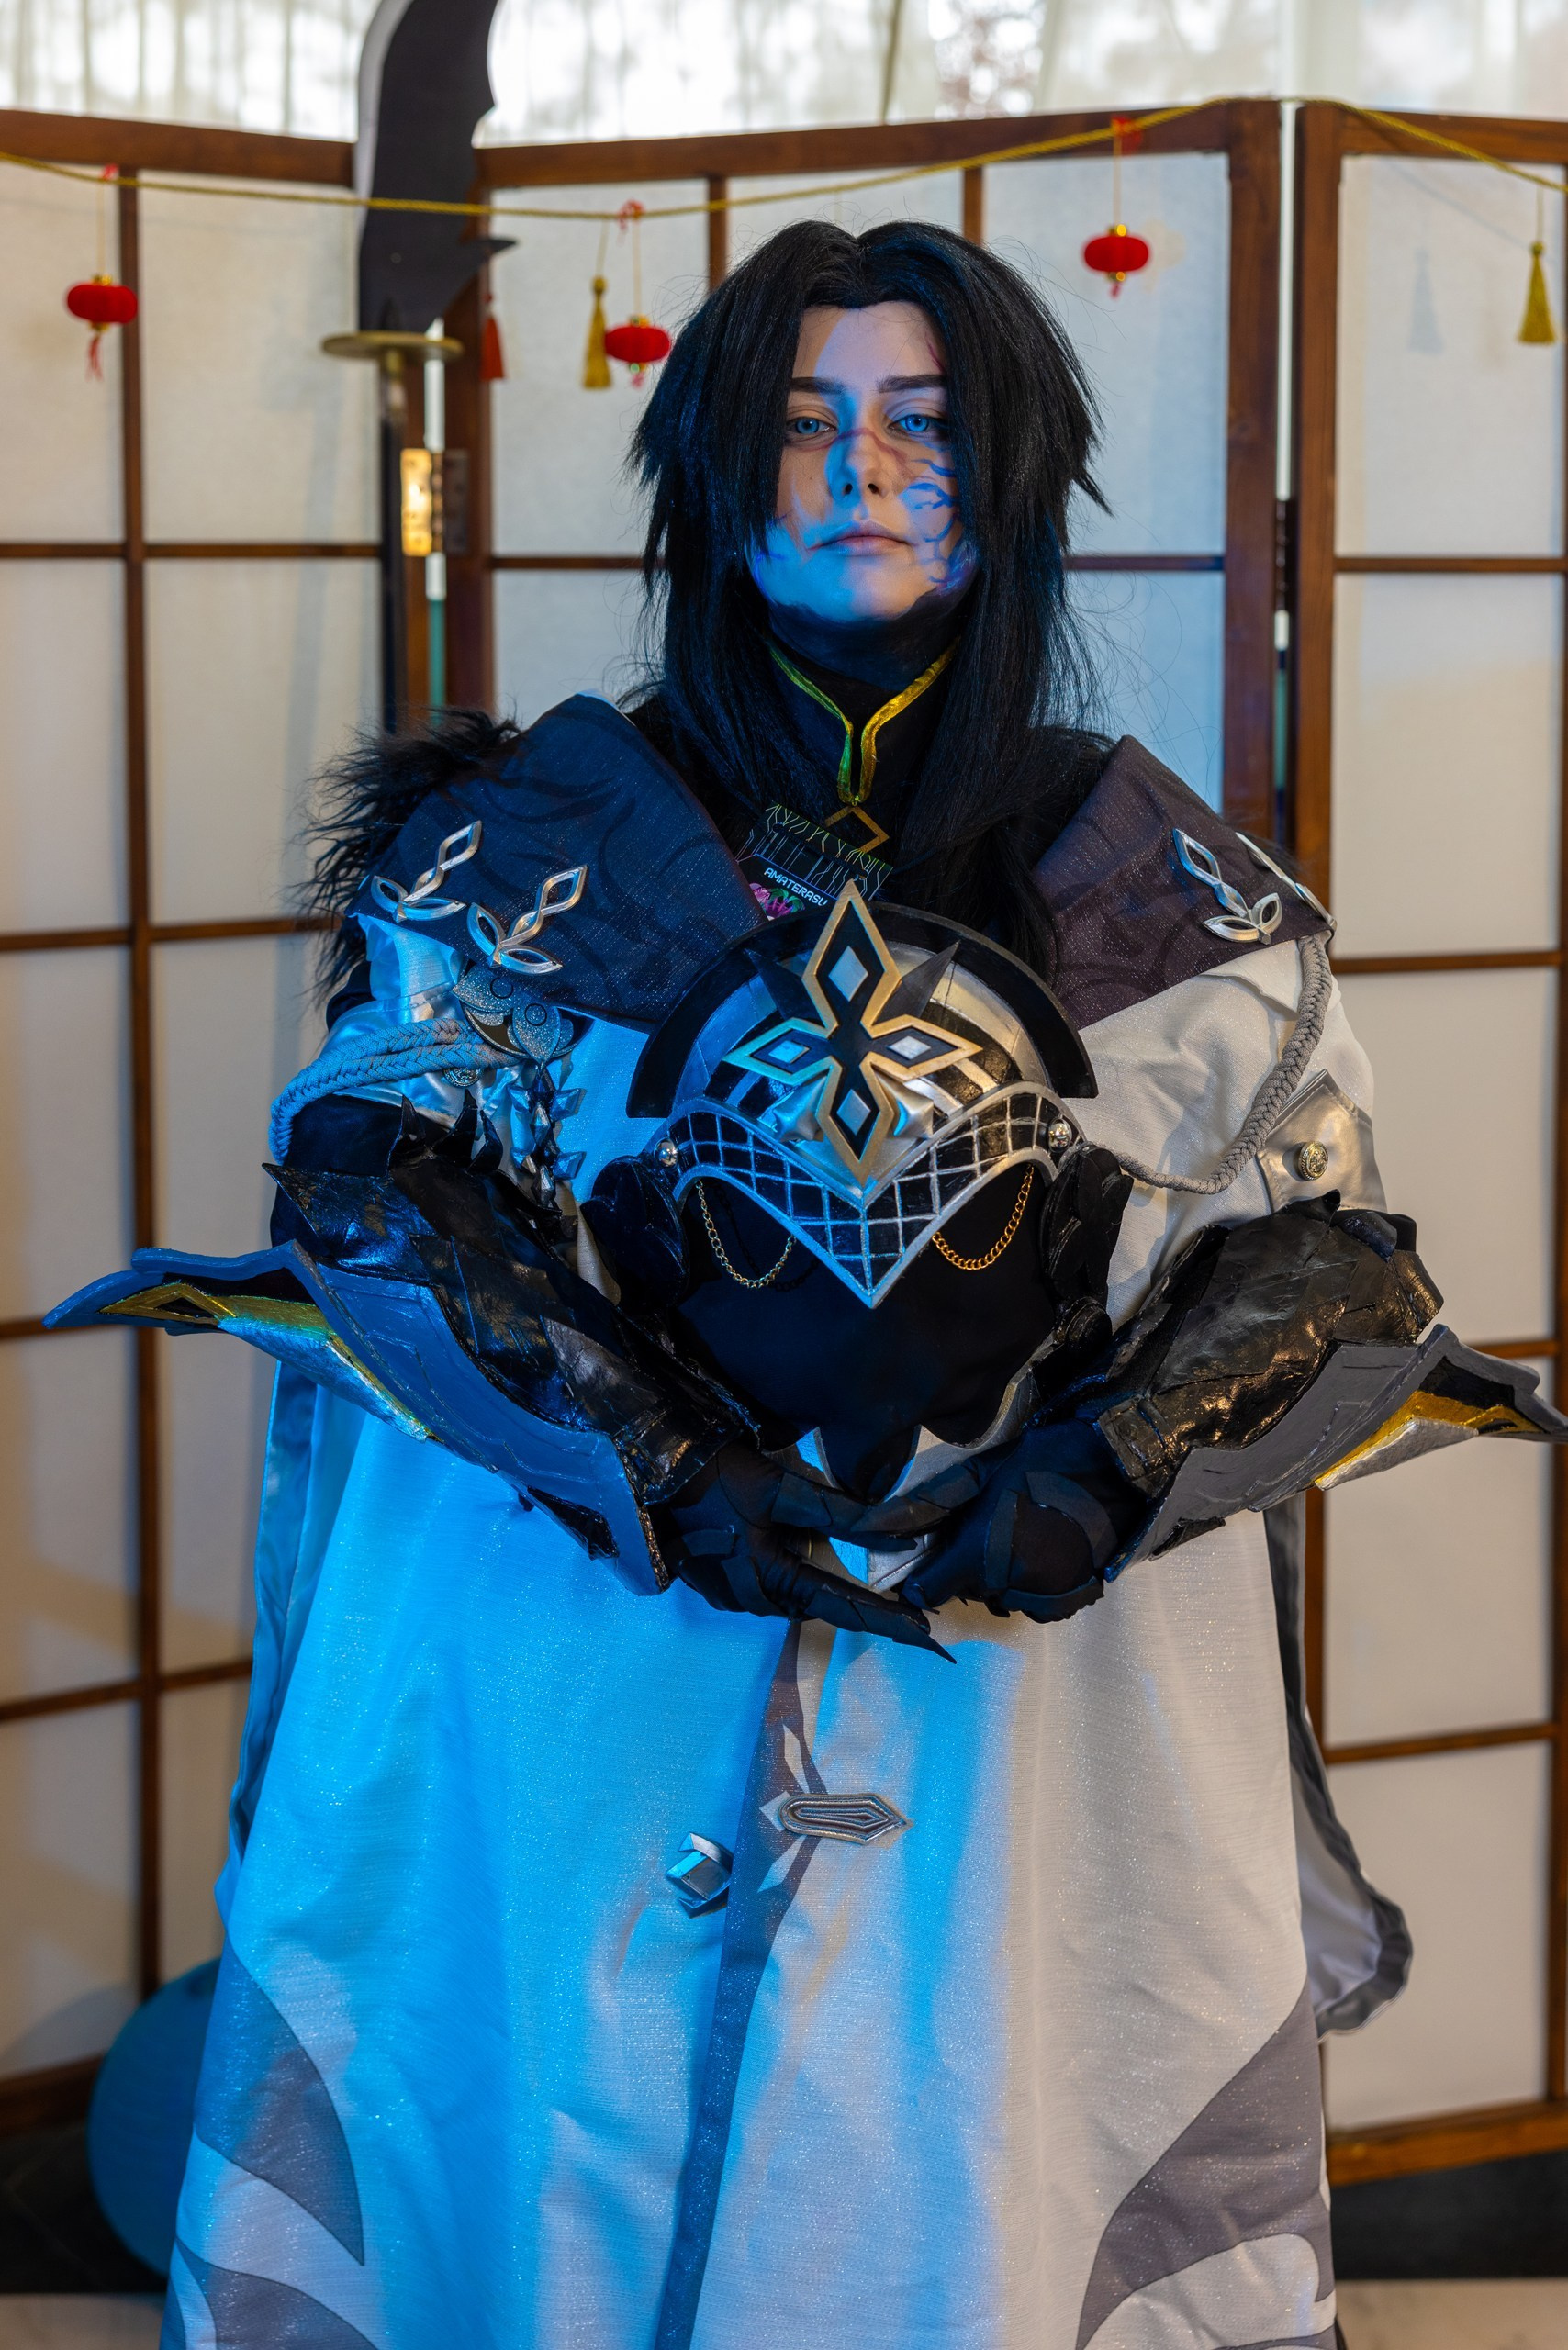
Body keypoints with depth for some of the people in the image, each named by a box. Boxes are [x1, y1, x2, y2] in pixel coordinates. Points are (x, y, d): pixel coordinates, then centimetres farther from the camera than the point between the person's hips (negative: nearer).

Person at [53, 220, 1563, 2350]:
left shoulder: (1151, 881, 9)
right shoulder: (542, 843, 7)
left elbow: (1332, 1244, 5)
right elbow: (368, 1163, -3)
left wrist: (1116, 1464, -13)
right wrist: (648, 1457, -16)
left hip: (1043, 1712, 1)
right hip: (577, 1699, 0)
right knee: (577, 2177, 2)